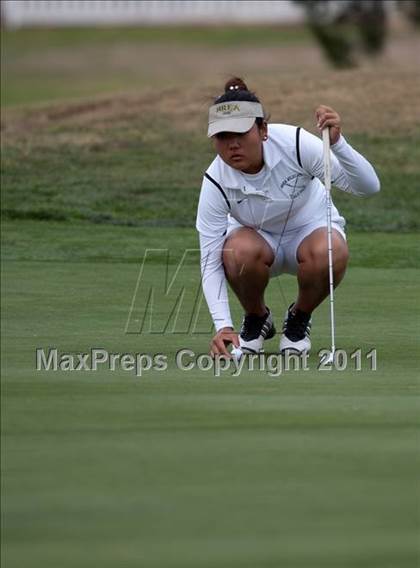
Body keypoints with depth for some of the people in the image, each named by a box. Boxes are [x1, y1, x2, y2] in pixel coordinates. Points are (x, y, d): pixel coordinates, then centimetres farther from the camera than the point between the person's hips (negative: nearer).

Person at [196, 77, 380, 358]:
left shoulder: (295, 143, -29)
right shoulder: (216, 182, -26)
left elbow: (368, 186, -29)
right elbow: (210, 262, -24)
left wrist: (337, 143, -47)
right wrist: (223, 326, -37)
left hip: (310, 228, 0)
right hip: (256, 236, 0)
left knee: (330, 252, -36)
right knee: (240, 252, -37)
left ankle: (299, 318, -3)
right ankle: (257, 319, -3)